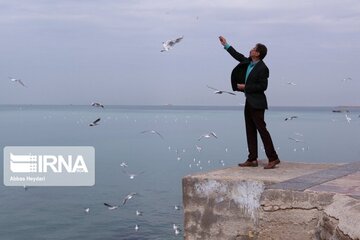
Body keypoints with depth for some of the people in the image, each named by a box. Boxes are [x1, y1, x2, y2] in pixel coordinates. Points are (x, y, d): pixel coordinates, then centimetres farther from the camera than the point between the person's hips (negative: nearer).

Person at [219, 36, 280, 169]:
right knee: (250, 131, 10)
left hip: (257, 103, -9)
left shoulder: (262, 68, -16)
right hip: (249, 102, 9)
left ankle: (273, 158, -4)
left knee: (262, 129, -8)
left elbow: (263, 86, -19)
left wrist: (245, 87, -15)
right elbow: (239, 56, 24)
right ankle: (252, 160, 15)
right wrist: (226, 45, 28)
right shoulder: (249, 62, 8)